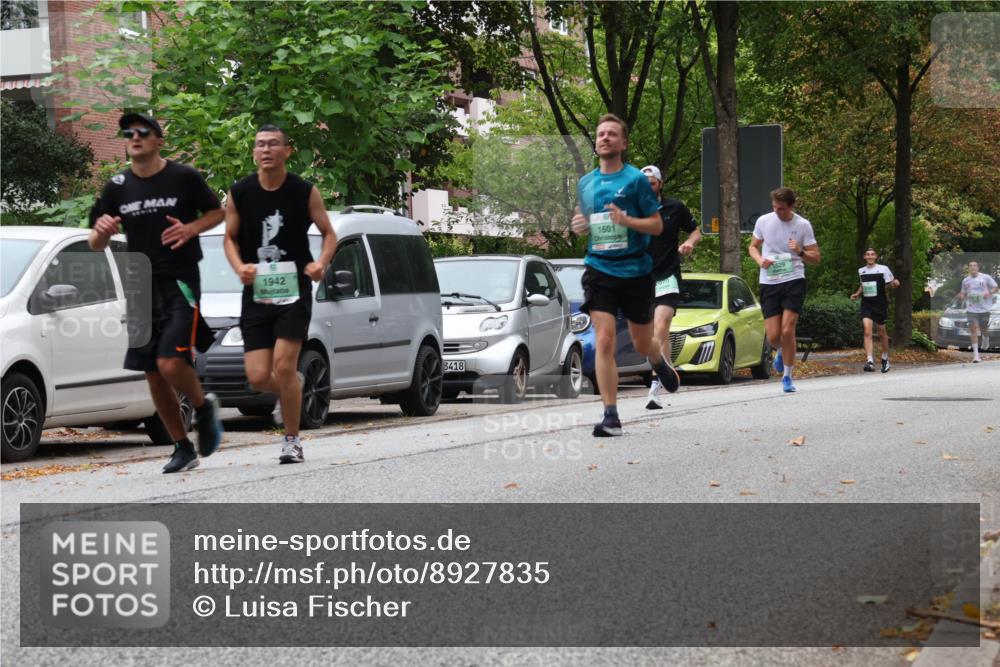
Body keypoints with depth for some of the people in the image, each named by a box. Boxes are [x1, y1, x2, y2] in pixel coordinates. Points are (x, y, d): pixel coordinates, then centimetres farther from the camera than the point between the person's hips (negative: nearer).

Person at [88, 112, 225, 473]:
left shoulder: (183, 178, -4)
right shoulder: (117, 187, 6)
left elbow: (217, 212, 7)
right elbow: (95, 246, 8)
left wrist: (192, 228, -12)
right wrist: (101, 231, -16)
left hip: (180, 282, -5)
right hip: (141, 287, 5)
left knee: (171, 364, -19)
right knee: (153, 374, 5)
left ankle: (203, 406, 12)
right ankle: (182, 448, 19)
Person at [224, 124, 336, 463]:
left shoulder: (305, 191, -3)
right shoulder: (239, 193, 1)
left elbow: (329, 234, 6)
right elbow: (230, 238, 11)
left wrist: (321, 263, -14)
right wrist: (239, 267, -9)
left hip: (294, 289, -2)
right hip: (256, 292, 2)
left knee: (284, 367, -13)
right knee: (258, 377, -5)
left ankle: (292, 441, 3)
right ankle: (294, 390, 31)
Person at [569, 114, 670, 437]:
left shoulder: (636, 179, -5)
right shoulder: (585, 183, 8)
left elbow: (657, 225, -4)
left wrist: (625, 220, -21)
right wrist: (578, 225, 0)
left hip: (634, 270, -2)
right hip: (599, 269, 2)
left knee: (641, 343, 11)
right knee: (604, 341, -12)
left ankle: (659, 363, 49)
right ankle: (611, 416, -9)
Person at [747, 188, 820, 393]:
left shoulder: (803, 225, -3)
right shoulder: (763, 221, 2)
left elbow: (816, 258, 2)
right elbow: (753, 247, 15)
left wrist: (800, 251, -18)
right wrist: (760, 260, -7)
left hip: (794, 281, -2)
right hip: (769, 283, 2)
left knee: (787, 331, -12)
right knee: (773, 336, -2)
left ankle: (787, 377, 3)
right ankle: (782, 351, 36)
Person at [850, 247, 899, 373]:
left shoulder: (883, 269, -3)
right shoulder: (861, 271, 8)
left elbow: (890, 284, 2)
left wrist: (894, 283, -20)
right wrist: (857, 294, 9)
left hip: (880, 304, -2)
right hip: (866, 305, 2)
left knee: (882, 333, 11)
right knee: (867, 332, -16)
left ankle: (885, 359, 33)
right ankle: (870, 362, -24)